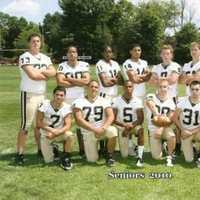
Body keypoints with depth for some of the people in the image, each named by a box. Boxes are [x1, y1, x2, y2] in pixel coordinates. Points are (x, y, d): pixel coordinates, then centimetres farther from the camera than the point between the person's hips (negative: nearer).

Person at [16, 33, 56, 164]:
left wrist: (39, 71, -13)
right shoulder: (25, 57, -8)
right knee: (26, 125, -6)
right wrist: (45, 76, -3)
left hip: (42, 94, 6)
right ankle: (20, 153, 0)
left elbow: (53, 72, -1)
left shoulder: (45, 58, 13)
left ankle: (40, 149, 23)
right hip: (29, 94, -6)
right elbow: (32, 75, -19)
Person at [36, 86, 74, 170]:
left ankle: (65, 158, -12)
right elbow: (38, 123, -12)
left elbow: (67, 126, -20)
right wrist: (51, 130, -24)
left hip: (60, 133, 1)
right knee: (48, 161, -6)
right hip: (46, 134, 0)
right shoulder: (45, 104, -14)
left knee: (69, 135, -33)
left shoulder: (67, 107, -12)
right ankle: (52, 149, 30)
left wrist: (55, 133, -34)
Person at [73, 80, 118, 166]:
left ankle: (110, 155, -9)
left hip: (102, 129, 1)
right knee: (92, 160, -7)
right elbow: (79, 120, -16)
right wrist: (94, 129, -25)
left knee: (113, 131, -33)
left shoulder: (104, 101, 1)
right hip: (88, 133, -1)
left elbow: (111, 116, -11)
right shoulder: (79, 102, -5)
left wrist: (103, 128, -29)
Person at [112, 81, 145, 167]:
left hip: (134, 126, 0)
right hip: (122, 127, 0)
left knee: (140, 130, -38)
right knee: (124, 155, -3)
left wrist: (131, 126, -28)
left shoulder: (137, 101, -6)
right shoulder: (116, 100, -9)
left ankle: (140, 157, -35)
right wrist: (125, 125, -27)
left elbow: (140, 119, -12)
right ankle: (128, 145, 32)